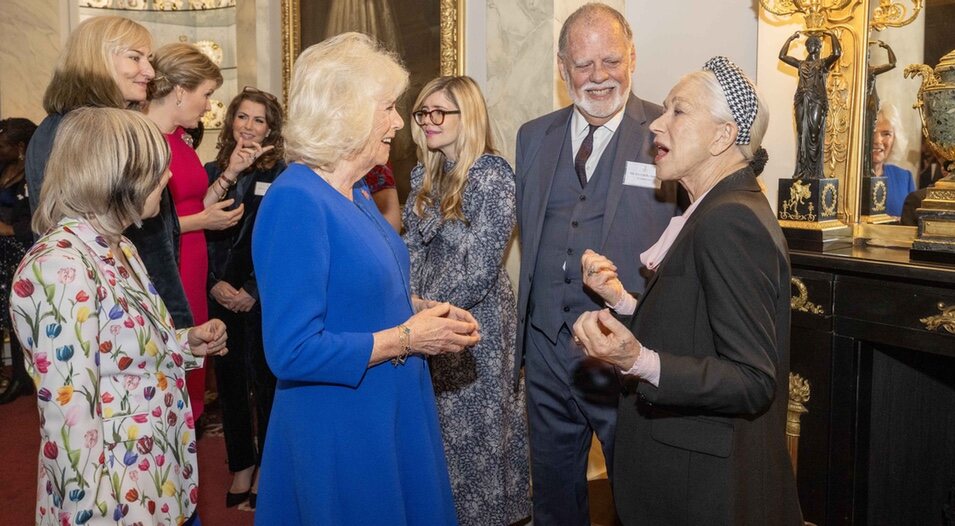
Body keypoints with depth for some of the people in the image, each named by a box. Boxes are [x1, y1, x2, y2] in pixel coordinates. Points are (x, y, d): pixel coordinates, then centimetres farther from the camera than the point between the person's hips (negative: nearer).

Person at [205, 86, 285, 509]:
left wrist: (253, 292, -10)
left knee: (266, 382, 5)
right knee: (229, 382, 11)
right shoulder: (211, 171, 5)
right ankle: (241, 465, 25)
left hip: (263, 298, -3)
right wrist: (214, 284, -12)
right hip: (220, 296, 3)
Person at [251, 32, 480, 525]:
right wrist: (406, 339, -20)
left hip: (390, 412, 9)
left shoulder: (356, 194, 6)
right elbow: (293, 351, -27)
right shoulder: (295, 201, -23)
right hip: (339, 427, -9)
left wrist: (420, 310, 1)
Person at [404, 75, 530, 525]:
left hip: (476, 322, -7)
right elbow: (412, 248, 11)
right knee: (436, 425, 15)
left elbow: (479, 270, -19)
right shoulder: (425, 175, 8)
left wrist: (424, 309, -16)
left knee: (473, 430, 5)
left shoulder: (493, 174, -15)